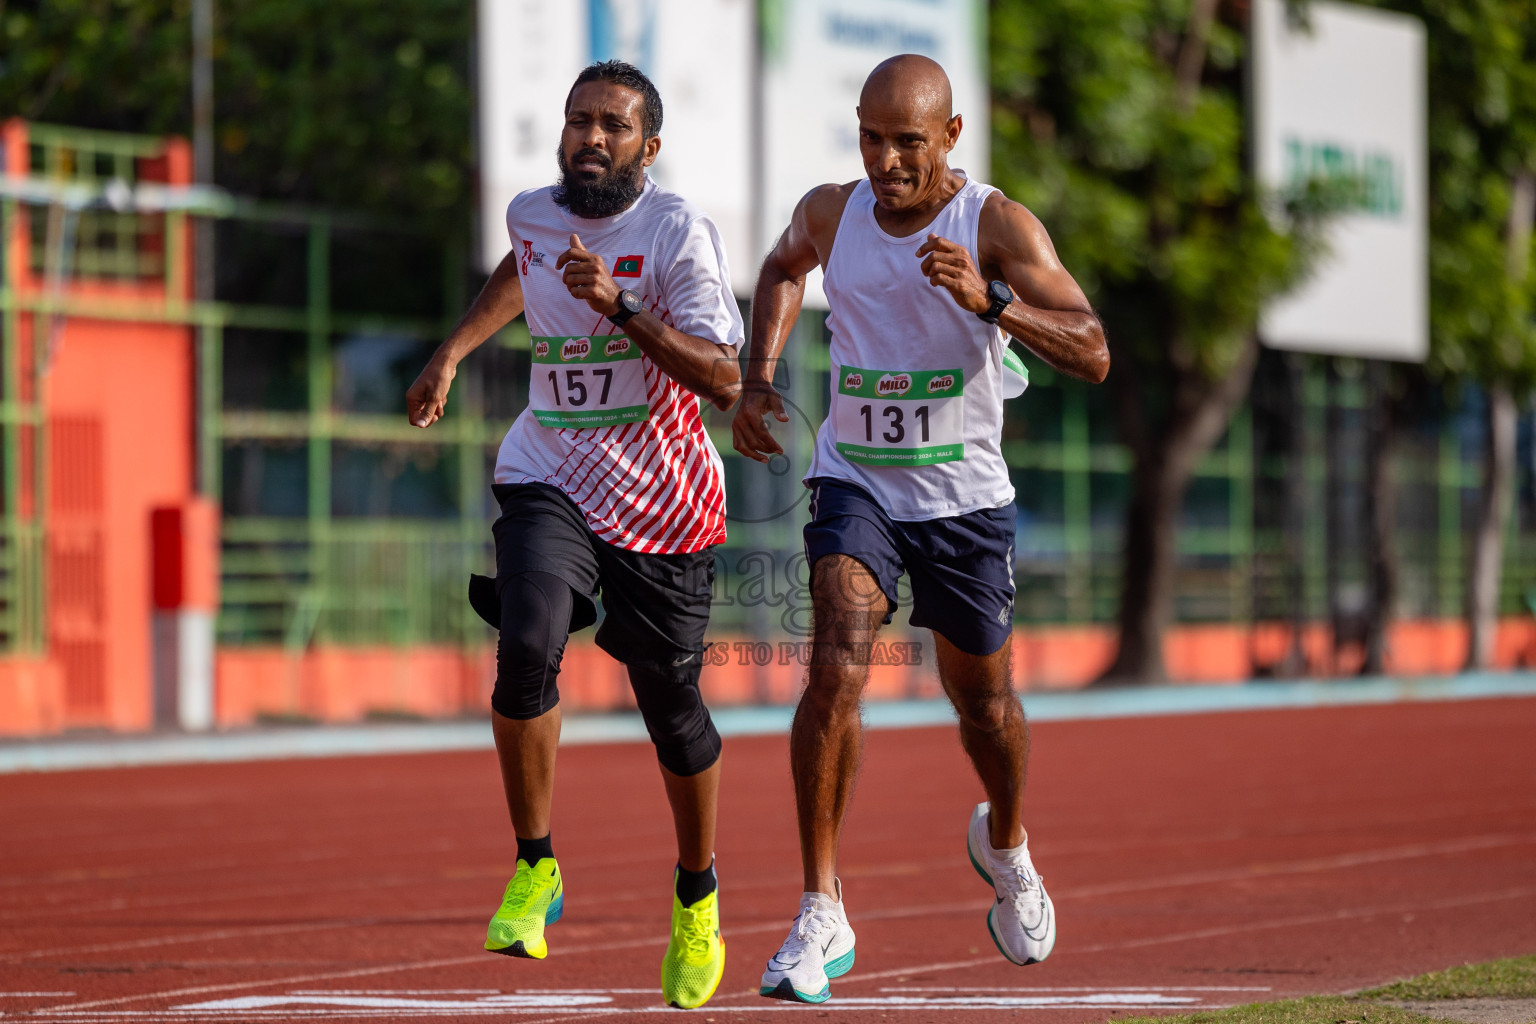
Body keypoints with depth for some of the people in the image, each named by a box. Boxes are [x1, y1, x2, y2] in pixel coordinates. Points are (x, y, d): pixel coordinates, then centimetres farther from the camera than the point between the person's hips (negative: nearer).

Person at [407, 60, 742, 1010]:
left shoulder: (678, 230, -14)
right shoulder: (534, 214, 2)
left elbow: (723, 380, -24)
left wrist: (618, 306, -32)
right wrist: (453, 351, 23)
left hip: (662, 502, -2)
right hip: (550, 480, 2)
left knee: (672, 705, 6)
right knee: (527, 648, -24)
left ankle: (698, 897, 32)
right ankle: (536, 870, -7)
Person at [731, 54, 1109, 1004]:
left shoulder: (998, 225, -15)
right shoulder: (832, 213, -4)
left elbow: (1093, 354, -24)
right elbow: (785, 267, 22)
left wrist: (990, 300, -40)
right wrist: (759, 376, 8)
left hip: (966, 497, -1)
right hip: (854, 484, 1)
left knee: (984, 701, 15)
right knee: (837, 669, -22)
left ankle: (1005, 844, 49)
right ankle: (822, 914, -19)